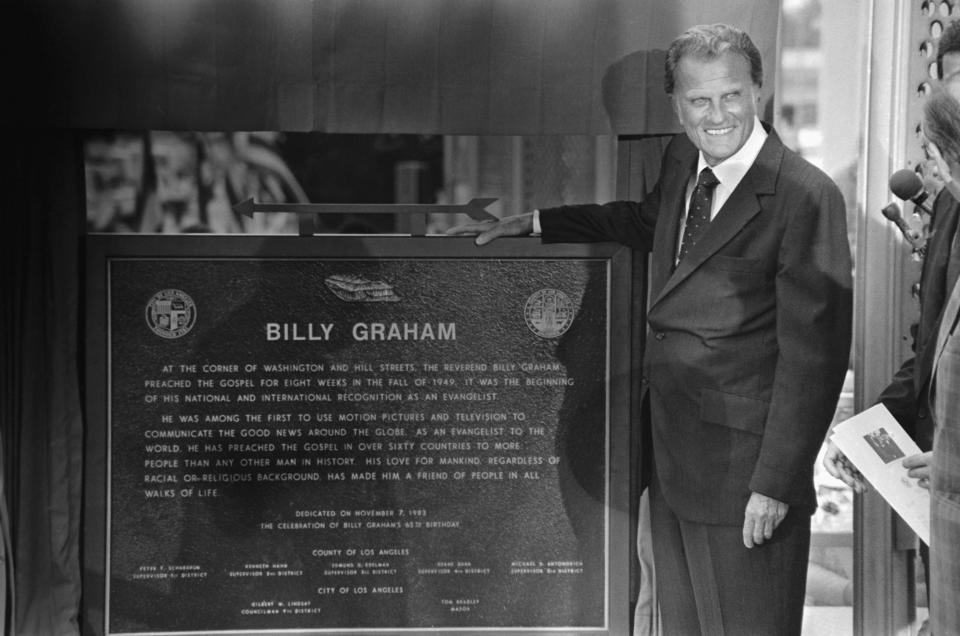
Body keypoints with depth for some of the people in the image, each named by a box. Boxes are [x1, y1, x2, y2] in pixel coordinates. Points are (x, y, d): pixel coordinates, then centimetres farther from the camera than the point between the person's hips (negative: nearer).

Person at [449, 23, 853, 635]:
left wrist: (777, 484, -17)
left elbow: (813, 353, -17)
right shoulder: (681, 162, 8)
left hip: (740, 465, -7)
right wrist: (528, 222, 28)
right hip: (671, 449, 8)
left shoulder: (804, 197, -16)